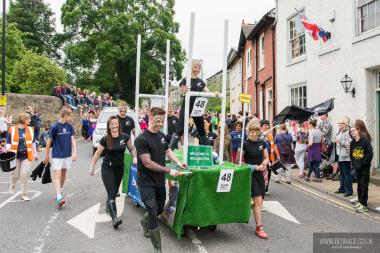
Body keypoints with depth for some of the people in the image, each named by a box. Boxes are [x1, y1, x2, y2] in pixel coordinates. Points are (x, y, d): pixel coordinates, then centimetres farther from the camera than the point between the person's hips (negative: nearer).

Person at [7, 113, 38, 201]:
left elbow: (33, 142, 15)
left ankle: (24, 194, 9)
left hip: (26, 156, 1)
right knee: (15, 174, 9)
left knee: (24, 175, -4)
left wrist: (35, 154, 18)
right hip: (15, 156, -1)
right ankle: (12, 185, 45)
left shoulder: (30, 130, 7)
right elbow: (8, 142, 3)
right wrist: (8, 149, -18)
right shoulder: (12, 130, -2)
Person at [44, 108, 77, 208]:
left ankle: (59, 192, 33)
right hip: (57, 155, -5)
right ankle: (59, 198, -20)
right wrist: (46, 156, 1)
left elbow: (72, 139, 5)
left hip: (67, 155, 5)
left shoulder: (69, 126, 3)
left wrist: (74, 152, -8)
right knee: (57, 175, -11)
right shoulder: (55, 127, -10)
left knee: (63, 175, 15)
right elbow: (49, 142, -4)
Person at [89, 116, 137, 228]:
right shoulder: (105, 139, -11)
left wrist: (135, 157, -11)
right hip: (107, 168, -3)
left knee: (115, 192, 16)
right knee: (111, 193, -12)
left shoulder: (125, 137, -7)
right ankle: (114, 218, -16)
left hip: (120, 168, 3)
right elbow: (97, 153, 0)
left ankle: (108, 206, 45)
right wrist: (92, 167, 2)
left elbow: (131, 149, 7)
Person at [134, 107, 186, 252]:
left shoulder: (162, 136, 3)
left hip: (160, 181, 7)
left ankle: (144, 223, 53)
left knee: (159, 209, 21)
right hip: (146, 182, -7)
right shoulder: (141, 139, -19)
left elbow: (168, 151, 18)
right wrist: (169, 170, -21)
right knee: (153, 213, -8)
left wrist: (177, 162, -1)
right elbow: (148, 163, -22)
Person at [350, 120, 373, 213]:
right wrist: (354, 164, 2)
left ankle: (364, 205, 4)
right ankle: (360, 201, 27)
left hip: (365, 168, -6)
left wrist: (362, 164, -16)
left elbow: (370, 154, -16)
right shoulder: (352, 143, 5)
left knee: (364, 185, -2)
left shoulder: (365, 140, -14)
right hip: (357, 168, 6)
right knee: (359, 185, 15)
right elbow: (351, 154, 14)